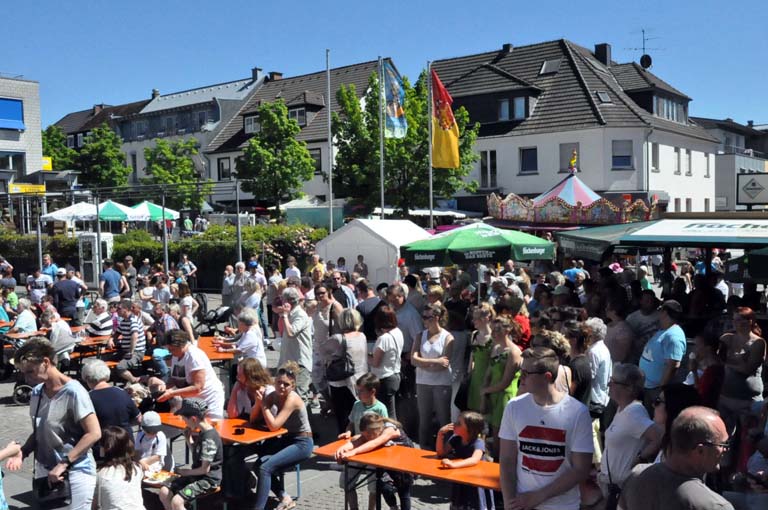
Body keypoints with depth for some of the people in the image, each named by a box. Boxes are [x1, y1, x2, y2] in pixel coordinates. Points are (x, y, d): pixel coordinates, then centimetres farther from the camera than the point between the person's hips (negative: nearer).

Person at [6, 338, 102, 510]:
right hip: (44, 473, 7)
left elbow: (94, 434, -19)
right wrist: (22, 452, 0)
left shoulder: (73, 392, -16)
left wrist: (64, 463, -20)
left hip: (75, 473, -7)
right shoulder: (37, 392, 5)